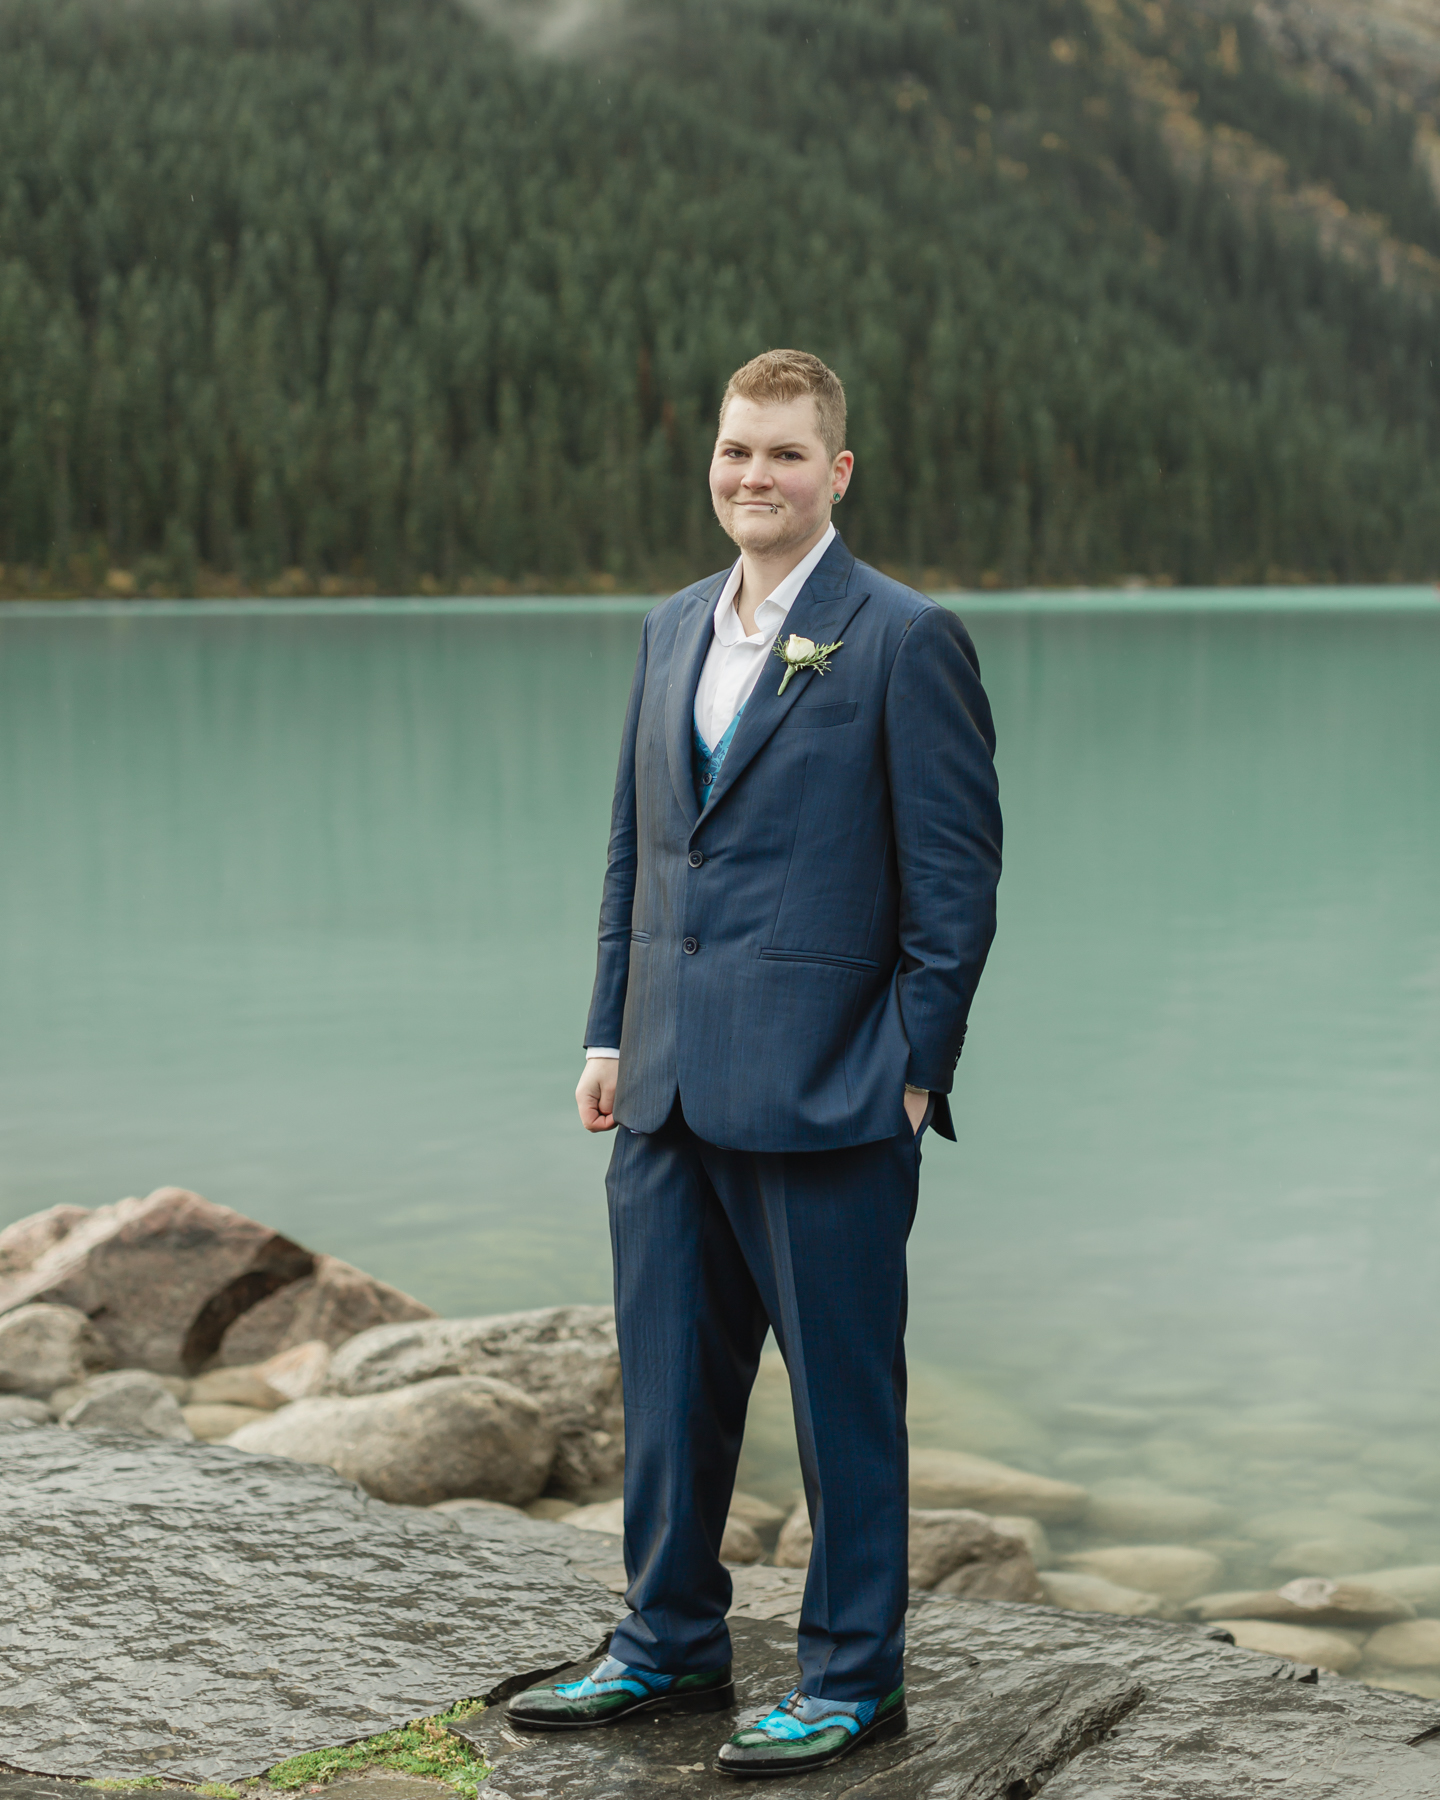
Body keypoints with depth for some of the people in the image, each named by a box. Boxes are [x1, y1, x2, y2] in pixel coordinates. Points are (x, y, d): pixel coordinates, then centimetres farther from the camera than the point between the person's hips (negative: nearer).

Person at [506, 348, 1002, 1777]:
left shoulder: (905, 640, -7)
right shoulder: (673, 630, 14)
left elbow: (955, 875, -8)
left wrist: (912, 1070, -11)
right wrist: (609, 1034, 12)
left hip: (823, 1094, -6)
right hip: (669, 1090, 7)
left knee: (843, 1389, 4)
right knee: (669, 1377, 14)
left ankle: (853, 1675, 18)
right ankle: (670, 1645, 30)